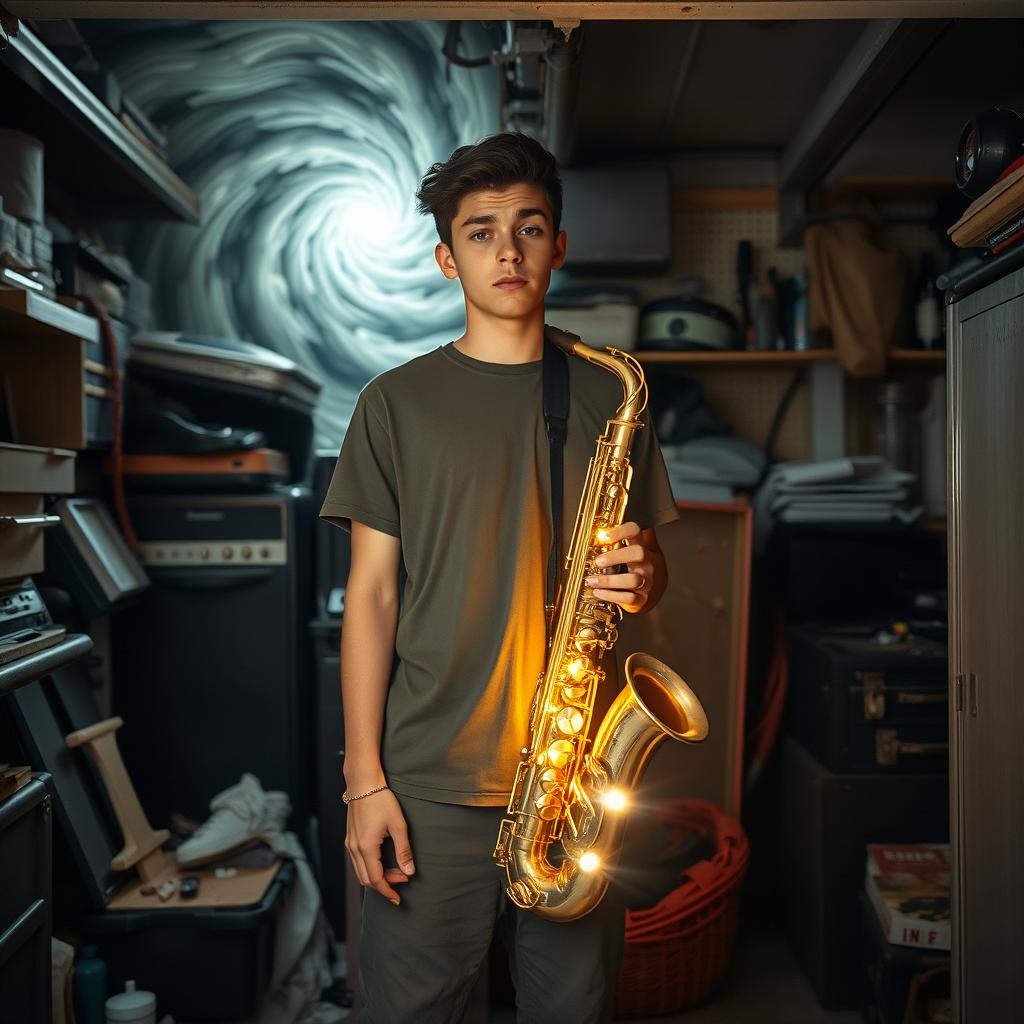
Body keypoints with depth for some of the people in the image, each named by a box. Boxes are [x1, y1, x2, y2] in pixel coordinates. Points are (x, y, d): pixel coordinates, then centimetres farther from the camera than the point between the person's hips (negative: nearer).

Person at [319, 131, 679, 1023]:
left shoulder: (608, 396, 9)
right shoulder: (398, 401, 2)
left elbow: (647, 563, 15)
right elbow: (371, 591, 0)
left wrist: (643, 580, -10)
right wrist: (365, 779, -5)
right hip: (432, 780, -1)